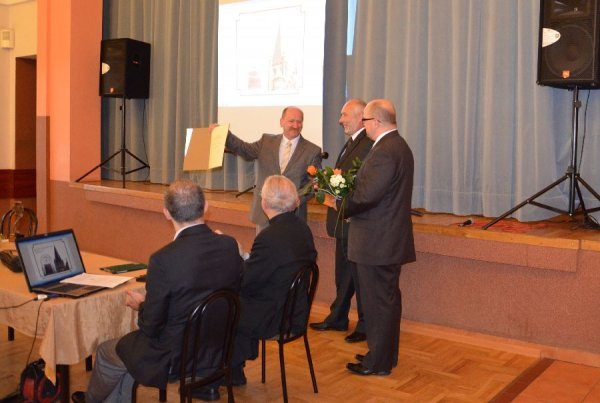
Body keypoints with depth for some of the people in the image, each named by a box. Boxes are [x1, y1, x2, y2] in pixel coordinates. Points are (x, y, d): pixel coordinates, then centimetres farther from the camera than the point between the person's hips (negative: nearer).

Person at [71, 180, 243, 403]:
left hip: (175, 359, -6)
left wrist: (140, 304, 4)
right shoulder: (230, 246, -10)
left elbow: (150, 327, -18)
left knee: (106, 352, 24)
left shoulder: (163, 259, -27)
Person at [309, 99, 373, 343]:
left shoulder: (369, 145, -18)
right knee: (343, 274, 20)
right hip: (344, 222, 10)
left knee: (360, 276, 3)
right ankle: (337, 318, 34)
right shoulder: (351, 143, 16)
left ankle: (366, 326, 18)